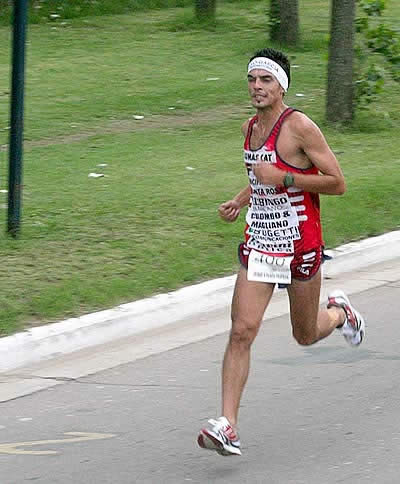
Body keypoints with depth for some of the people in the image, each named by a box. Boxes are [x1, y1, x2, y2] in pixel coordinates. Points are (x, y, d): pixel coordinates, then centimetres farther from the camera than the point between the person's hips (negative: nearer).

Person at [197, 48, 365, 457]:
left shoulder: (299, 127, -13)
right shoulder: (251, 128, 8)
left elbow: (337, 183, -15)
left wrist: (283, 178, -21)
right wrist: (239, 202, 8)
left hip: (300, 246, -5)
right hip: (258, 243, 5)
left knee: (306, 335, 13)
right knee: (241, 331, -11)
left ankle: (339, 313, 49)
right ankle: (228, 427, -15)